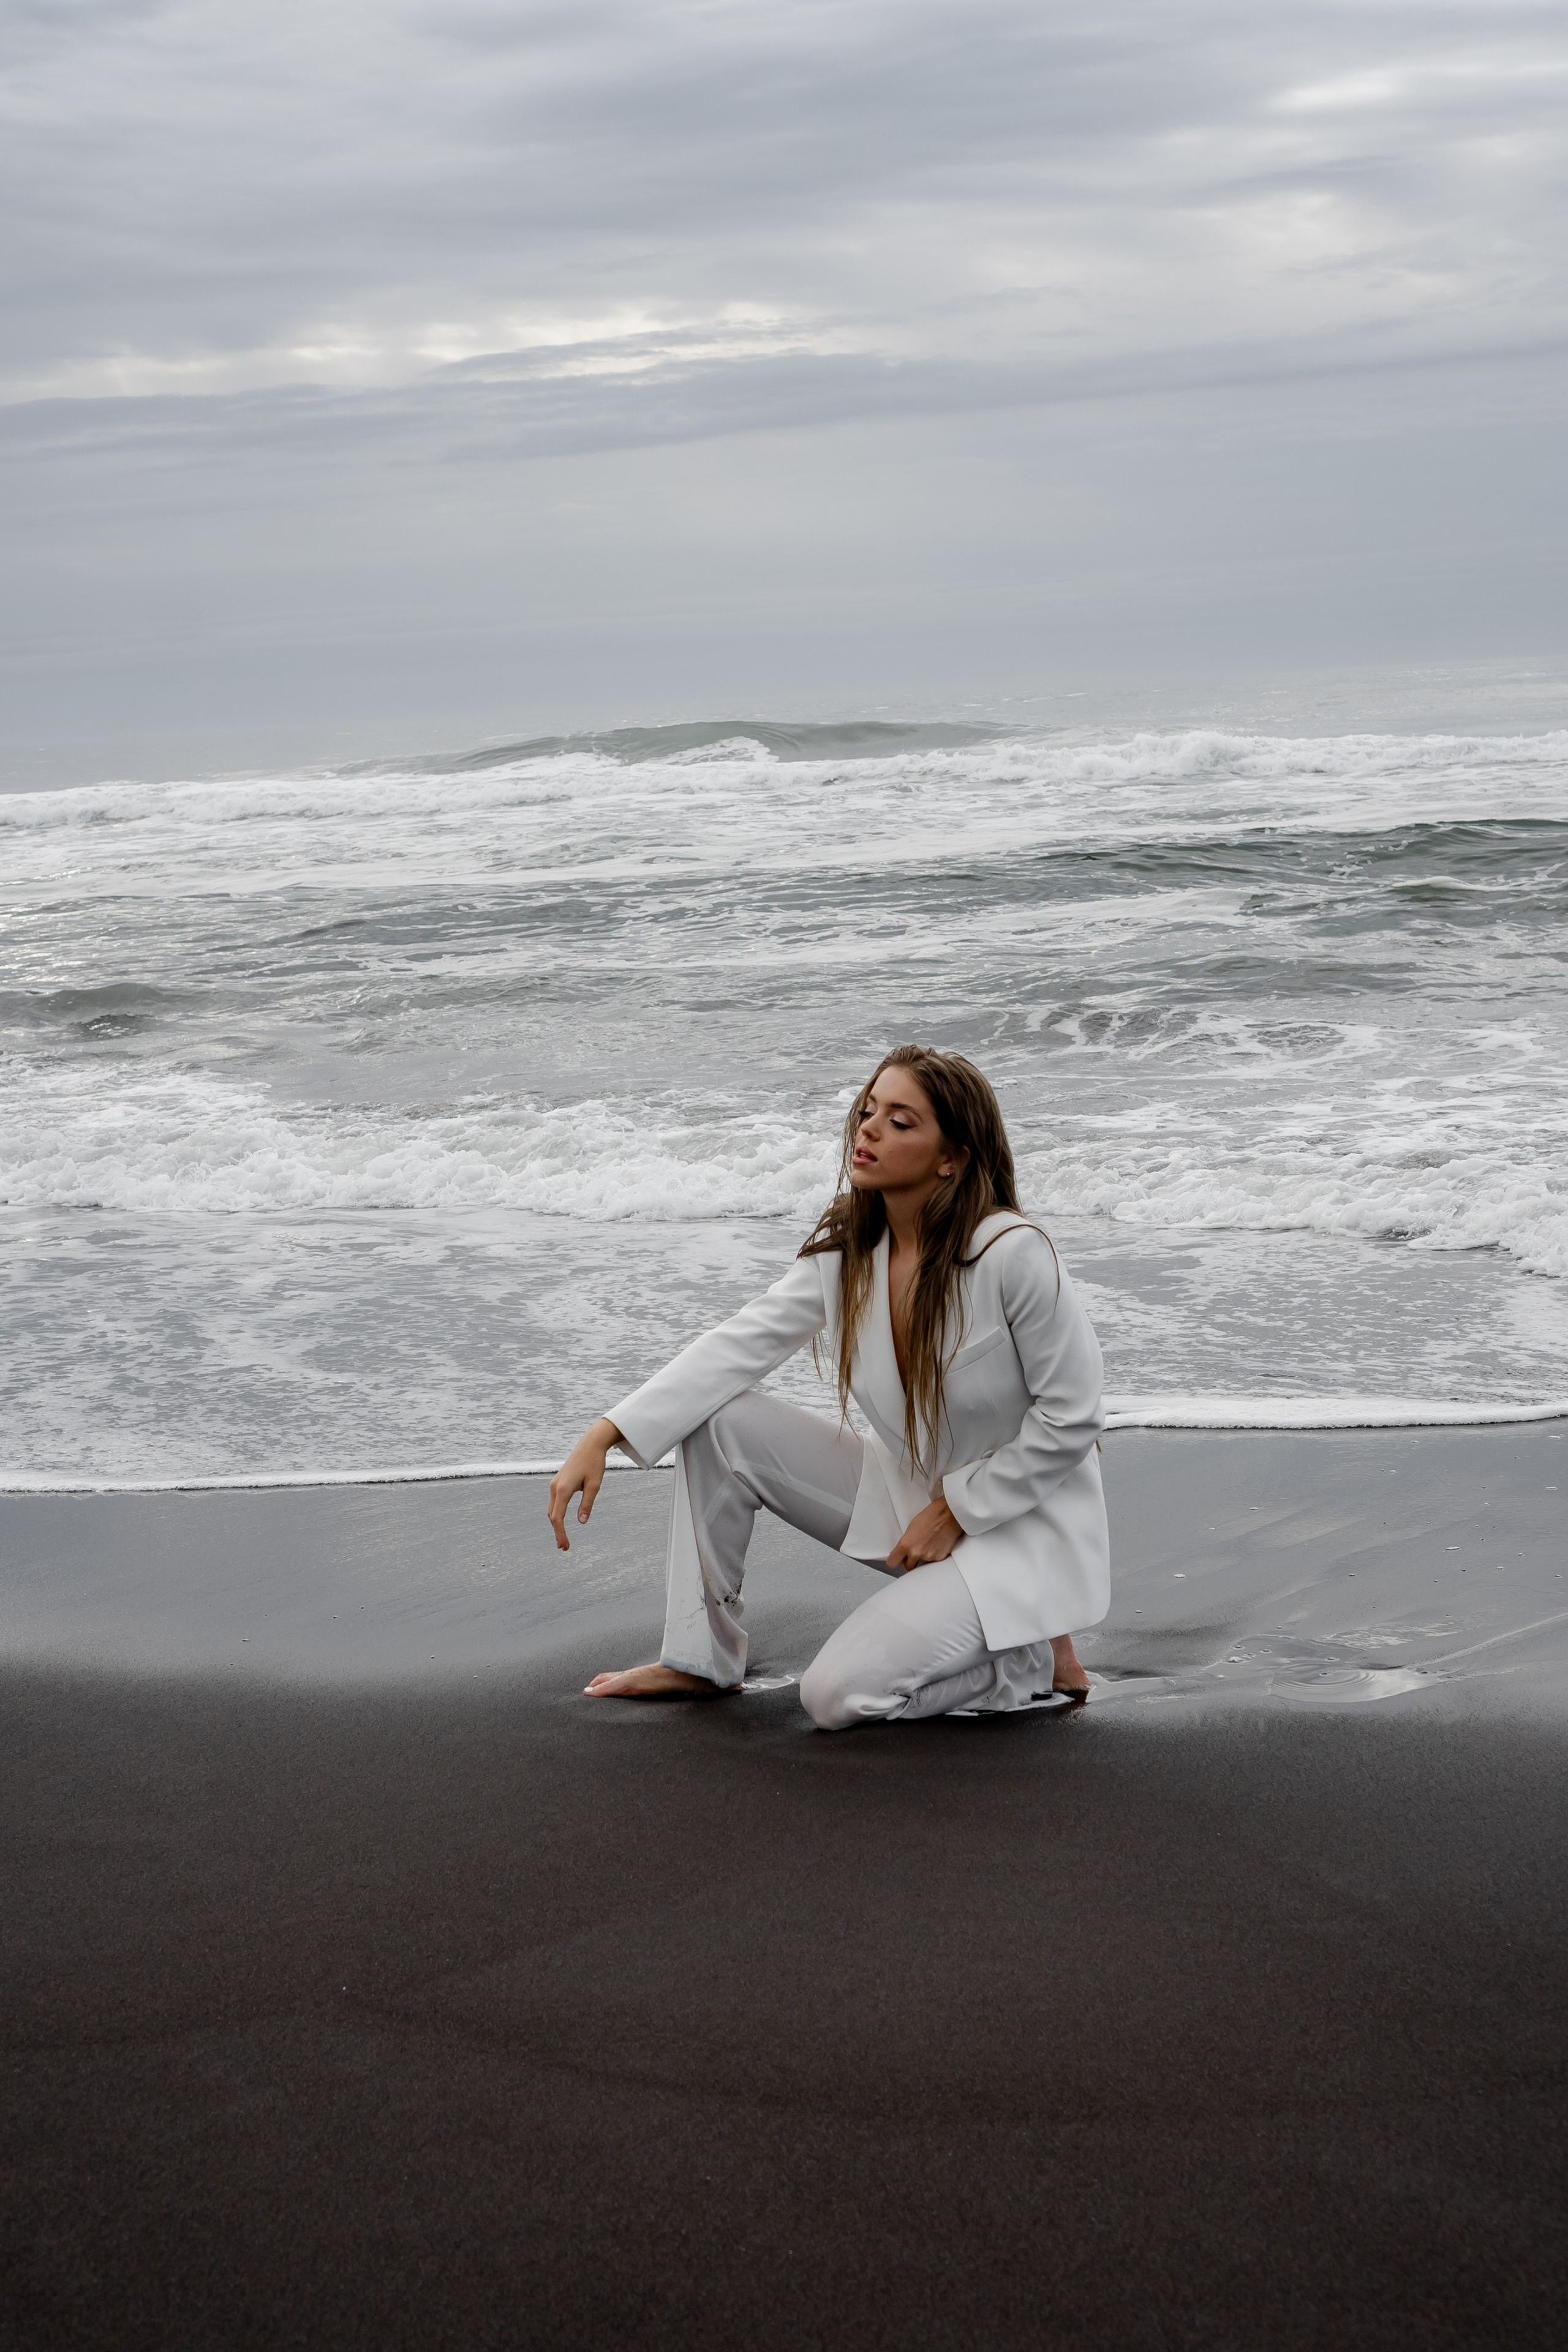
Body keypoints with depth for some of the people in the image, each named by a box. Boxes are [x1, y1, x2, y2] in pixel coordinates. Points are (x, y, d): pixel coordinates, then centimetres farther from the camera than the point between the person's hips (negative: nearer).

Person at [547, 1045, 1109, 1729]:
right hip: (902, 1491, 7)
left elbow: (1070, 1422, -18)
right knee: (718, 1421, -8)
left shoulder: (1014, 1256, -25)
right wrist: (604, 1435, -18)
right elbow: (740, 1345, -8)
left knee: (837, 1696, -21)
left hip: (1016, 1525, -7)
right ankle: (701, 1659, 4)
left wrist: (955, 1512, -15)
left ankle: (1034, 1658, 1)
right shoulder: (847, 1250, -4)